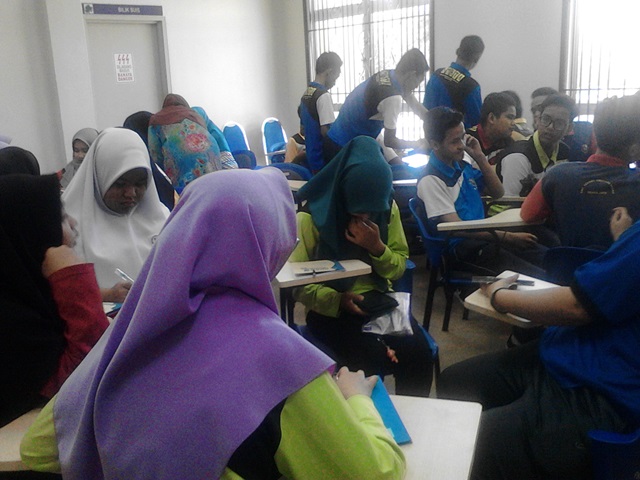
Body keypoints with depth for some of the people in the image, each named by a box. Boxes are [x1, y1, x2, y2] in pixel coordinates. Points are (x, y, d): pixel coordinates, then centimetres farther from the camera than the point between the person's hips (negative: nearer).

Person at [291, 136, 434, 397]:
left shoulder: (388, 208, -1)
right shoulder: (312, 216, -14)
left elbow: (399, 268, 5)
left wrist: (377, 247, -16)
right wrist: (338, 299, -25)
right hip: (329, 308, -4)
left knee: (419, 355, -19)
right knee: (373, 362, -27)